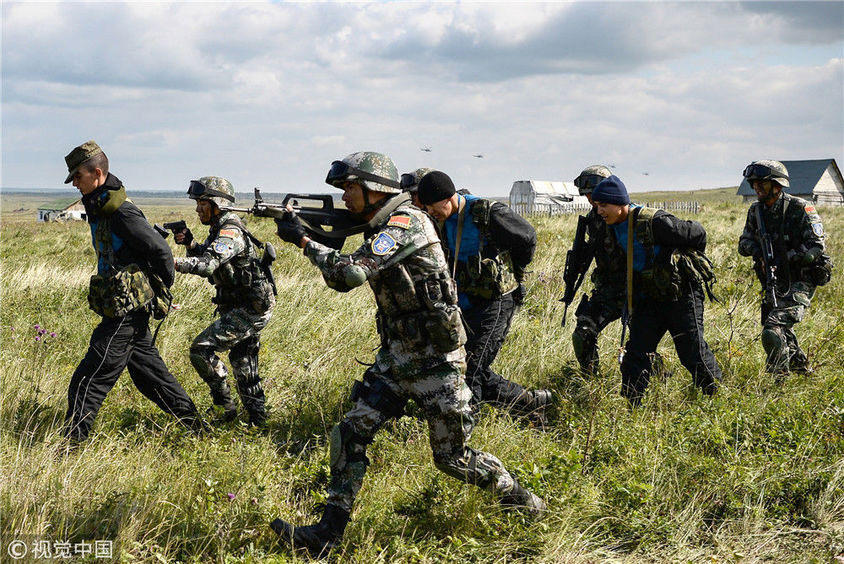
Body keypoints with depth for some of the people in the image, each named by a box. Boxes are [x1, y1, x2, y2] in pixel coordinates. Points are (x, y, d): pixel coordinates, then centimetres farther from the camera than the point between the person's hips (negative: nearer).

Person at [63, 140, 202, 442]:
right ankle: (195, 425, 25)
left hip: (125, 312, -10)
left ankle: (72, 444, -1)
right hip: (131, 312, 10)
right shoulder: (100, 208, 11)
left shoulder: (122, 212, -18)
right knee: (149, 373, 17)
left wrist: (161, 290, -6)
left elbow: (161, 251, -18)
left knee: (88, 381, -6)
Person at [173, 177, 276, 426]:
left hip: (250, 311, -10)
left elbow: (209, 264, -34)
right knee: (244, 366, 17)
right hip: (250, 309, 10)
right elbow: (208, 263, 18)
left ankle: (224, 403, -2)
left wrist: (173, 263, -43)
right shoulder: (219, 230, 12)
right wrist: (191, 245, 1)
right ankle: (257, 419, 26)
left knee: (202, 348, -13)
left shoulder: (231, 231, -19)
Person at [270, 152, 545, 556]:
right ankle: (329, 533, 3)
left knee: (451, 457, 0)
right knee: (351, 434, -1)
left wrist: (303, 241, -16)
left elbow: (351, 272, -28)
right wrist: (316, 240, 0)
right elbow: (342, 281, 15)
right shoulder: (382, 230, 11)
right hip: (396, 358, 9)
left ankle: (518, 497, 24)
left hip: (436, 360, -9)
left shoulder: (406, 223, -18)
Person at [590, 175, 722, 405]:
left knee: (693, 352, 1)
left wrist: (690, 261, 6)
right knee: (636, 351, 1)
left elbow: (697, 234, -11)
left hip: (681, 294, -7)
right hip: (650, 297, 7)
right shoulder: (613, 228, 0)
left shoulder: (654, 222, -24)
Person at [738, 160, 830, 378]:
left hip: (799, 283, -7)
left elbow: (816, 247, -18)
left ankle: (779, 379, -9)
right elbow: (743, 243, 11)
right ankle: (802, 368, 41)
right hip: (774, 284, 7)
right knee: (783, 334, 20)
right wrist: (754, 248, -12)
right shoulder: (756, 211, 5)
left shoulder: (801, 209, -14)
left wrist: (784, 258, -25)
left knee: (773, 331, -21)